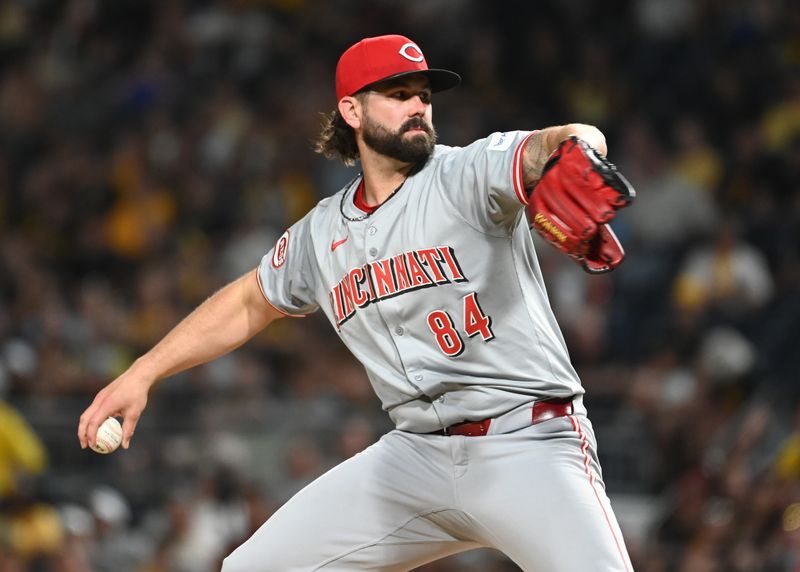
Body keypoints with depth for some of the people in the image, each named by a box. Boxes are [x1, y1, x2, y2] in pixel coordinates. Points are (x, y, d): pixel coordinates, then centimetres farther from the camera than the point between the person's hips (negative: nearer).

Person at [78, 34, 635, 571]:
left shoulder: (468, 174, -9)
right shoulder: (322, 233, 9)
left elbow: (576, 142, -27)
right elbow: (249, 303, 25)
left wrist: (576, 155, -53)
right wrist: (141, 374, 22)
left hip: (532, 447, -5)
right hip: (418, 454, 5)